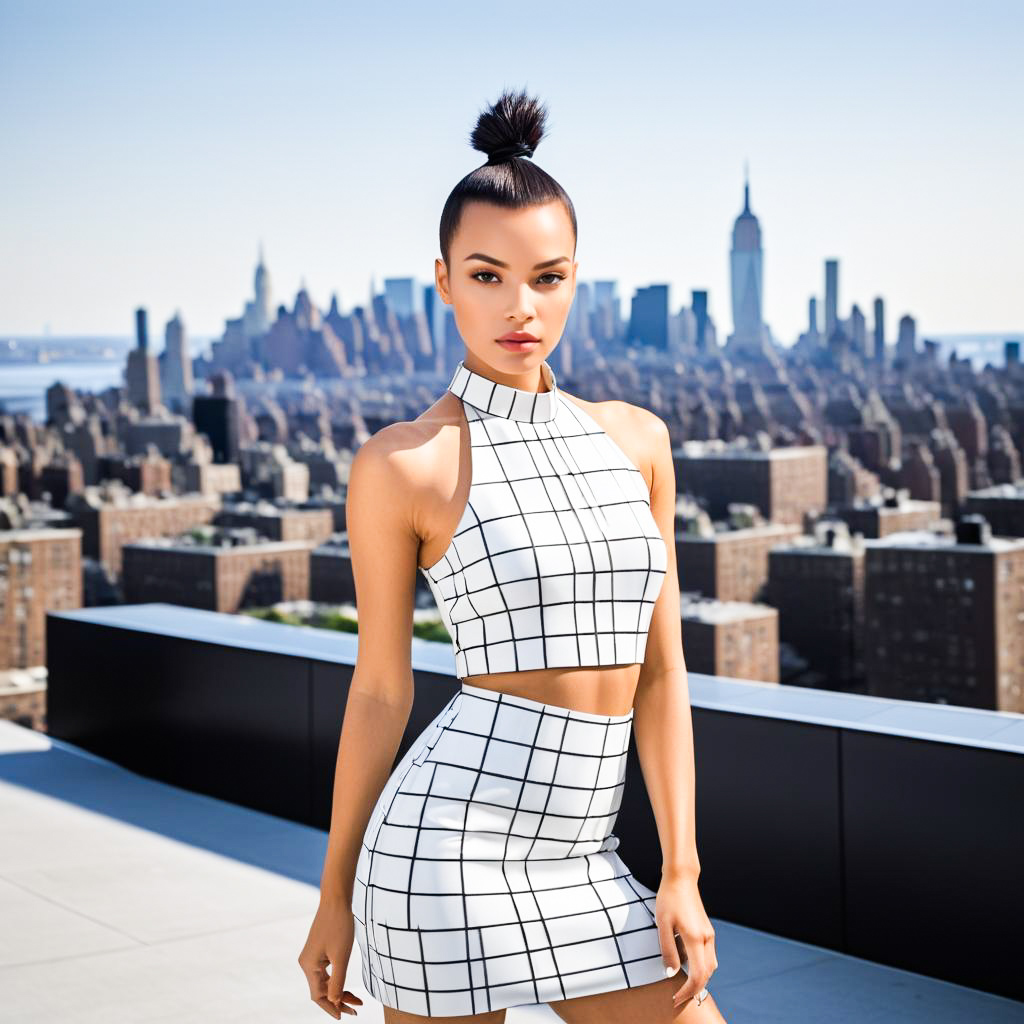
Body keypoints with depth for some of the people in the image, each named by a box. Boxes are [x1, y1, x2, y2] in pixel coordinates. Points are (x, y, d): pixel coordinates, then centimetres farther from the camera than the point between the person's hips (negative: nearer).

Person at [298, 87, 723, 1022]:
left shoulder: (636, 439, 9)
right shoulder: (402, 464, -4)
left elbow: (662, 669, 8)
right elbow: (381, 690, 1)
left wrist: (681, 871, 2)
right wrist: (335, 897, 5)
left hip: (580, 863, 5)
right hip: (452, 842, -5)